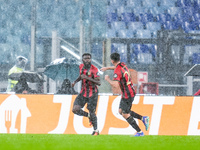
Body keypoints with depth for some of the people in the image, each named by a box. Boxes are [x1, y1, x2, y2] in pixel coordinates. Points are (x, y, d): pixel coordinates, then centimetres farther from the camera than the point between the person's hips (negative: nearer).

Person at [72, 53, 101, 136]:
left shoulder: (94, 69, -16)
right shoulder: (81, 66, 2)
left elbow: (99, 83, -22)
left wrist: (88, 78, -32)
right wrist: (75, 81, 5)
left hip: (92, 93, -5)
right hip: (83, 92, 5)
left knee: (92, 112, -1)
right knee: (75, 109, -11)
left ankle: (96, 130, 19)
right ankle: (89, 116, 19)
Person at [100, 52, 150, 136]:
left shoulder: (117, 71, -23)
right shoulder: (122, 65, 5)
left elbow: (115, 85, -33)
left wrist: (107, 79, -16)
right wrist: (107, 68, 39)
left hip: (127, 95, -9)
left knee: (125, 114, 0)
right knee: (121, 111, 18)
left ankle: (139, 132, 4)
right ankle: (143, 118, 15)